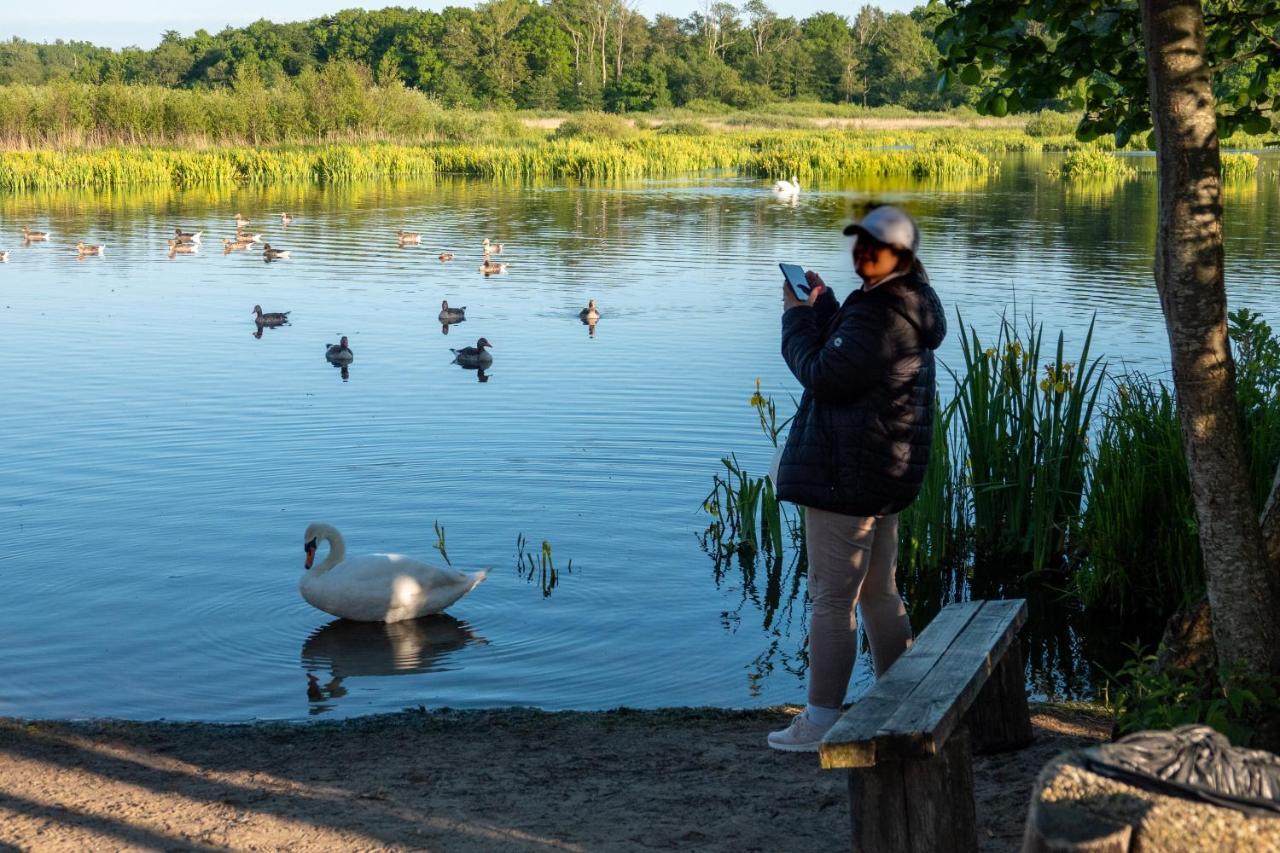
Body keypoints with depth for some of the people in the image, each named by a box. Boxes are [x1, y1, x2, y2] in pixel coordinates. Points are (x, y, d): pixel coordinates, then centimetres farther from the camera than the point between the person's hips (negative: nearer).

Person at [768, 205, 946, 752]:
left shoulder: (879, 316, -21)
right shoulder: (909, 308, 14)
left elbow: (823, 373, -20)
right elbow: (846, 353, 24)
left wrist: (796, 315, -7)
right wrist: (820, 301, 13)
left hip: (848, 476, -11)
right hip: (885, 474, 11)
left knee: (831, 599, -4)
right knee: (879, 593, 19)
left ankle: (820, 722, 1)